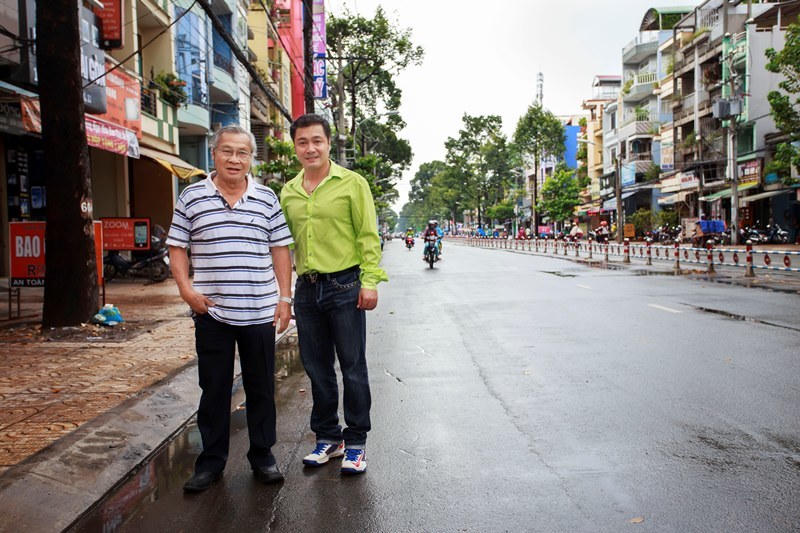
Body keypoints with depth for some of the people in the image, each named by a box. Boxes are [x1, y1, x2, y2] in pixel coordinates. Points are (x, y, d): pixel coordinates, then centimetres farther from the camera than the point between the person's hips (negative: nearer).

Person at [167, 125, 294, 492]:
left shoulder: (267, 198, 6)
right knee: (213, 389, 10)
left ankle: (262, 456, 26)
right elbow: (177, 248, 6)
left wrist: (285, 297, 0)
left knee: (261, 388, 10)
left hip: (260, 311, 1)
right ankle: (211, 461, 25)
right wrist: (186, 289, -7)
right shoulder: (191, 198, 4)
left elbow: (280, 250, 6)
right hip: (211, 312, 0)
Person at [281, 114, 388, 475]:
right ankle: (328, 438, 29)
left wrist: (370, 282, -13)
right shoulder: (288, 192, 11)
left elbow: (368, 236, -5)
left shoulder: (352, 183, -2)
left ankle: (356, 443, 18)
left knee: (353, 367, 3)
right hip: (306, 288, 5)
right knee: (317, 368, 13)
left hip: (345, 286, -5)